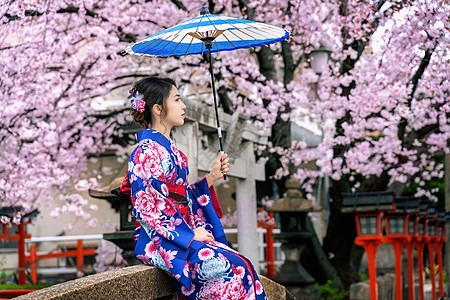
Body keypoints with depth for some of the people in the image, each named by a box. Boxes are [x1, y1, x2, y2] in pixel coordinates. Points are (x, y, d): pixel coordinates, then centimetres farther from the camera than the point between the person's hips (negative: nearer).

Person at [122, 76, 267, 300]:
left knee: (241, 265, -11)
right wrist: (189, 234, -15)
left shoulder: (169, 149, 18)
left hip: (184, 233, 9)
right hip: (160, 240, -8)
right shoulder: (146, 152, -10)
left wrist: (211, 177, 10)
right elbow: (148, 207, -17)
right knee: (227, 269, -26)